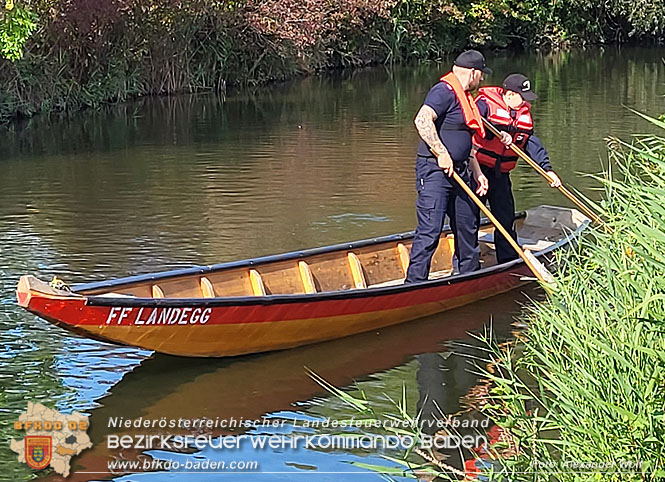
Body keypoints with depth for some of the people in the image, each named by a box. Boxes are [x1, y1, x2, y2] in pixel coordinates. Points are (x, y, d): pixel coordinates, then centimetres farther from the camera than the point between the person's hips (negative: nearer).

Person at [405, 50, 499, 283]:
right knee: (430, 231, -14)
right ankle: (414, 284, -12)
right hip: (435, 170, -10)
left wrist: (477, 173, 22)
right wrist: (442, 154, -27)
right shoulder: (444, 91, -13)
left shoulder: (464, 97, 20)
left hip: (459, 172, 10)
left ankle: (469, 276, 34)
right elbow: (422, 121, -28)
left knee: (468, 226, 17)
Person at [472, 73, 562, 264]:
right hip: (478, 169, -7)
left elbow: (532, 142, 10)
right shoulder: (485, 103, -12)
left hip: (501, 174, 7)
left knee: (506, 218, 9)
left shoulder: (524, 113, 10)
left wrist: (547, 169, 2)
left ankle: (510, 262, 19)